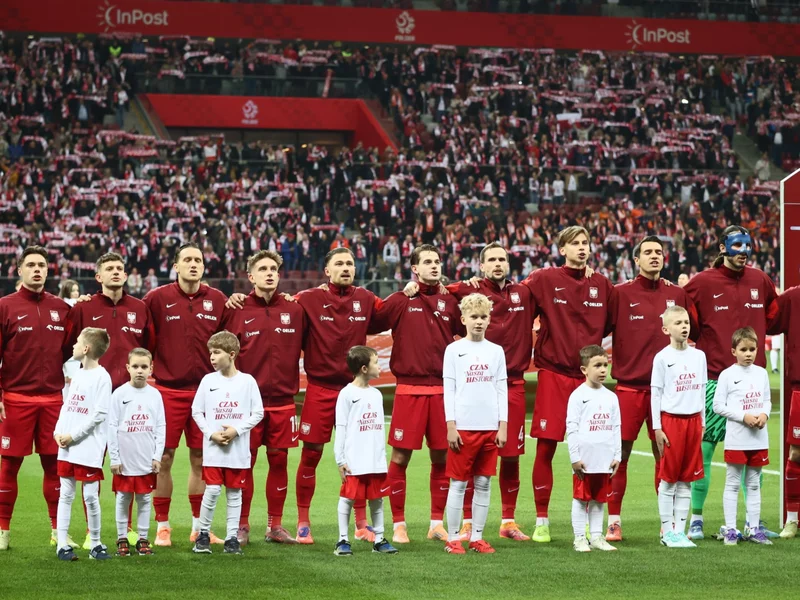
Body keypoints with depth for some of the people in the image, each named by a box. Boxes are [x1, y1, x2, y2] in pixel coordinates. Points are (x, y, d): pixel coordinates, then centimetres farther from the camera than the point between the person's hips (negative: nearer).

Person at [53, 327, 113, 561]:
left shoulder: (101, 377, -10)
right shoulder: (77, 375, 14)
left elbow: (100, 413, -14)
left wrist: (74, 436, -15)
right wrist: (58, 432, 0)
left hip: (89, 447, -7)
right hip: (66, 446, 7)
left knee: (91, 496, -3)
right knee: (65, 495, 6)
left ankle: (96, 544, 9)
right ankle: (62, 544, 9)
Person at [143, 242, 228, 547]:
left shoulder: (217, 300, 5)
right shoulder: (158, 298, -2)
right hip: (168, 390, -2)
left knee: (200, 459, 7)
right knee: (164, 459, 0)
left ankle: (199, 526, 16)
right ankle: (162, 526, 8)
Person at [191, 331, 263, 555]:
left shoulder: (247, 381, -2)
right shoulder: (208, 380, 2)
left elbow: (258, 413, 1)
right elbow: (196, 411, 7)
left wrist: (237, 430, -11)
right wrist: (211, 434, -6)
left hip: (238, 449, 0)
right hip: (213, 448, 0)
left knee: (235, 492, 5)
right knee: (212, 490, -7)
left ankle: (232, 537, 12)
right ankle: (203, 533, 8)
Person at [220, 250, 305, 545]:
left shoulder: (294, 311, 6)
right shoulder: (237, 312, 0)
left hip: (283, 401, 2)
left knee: (279, 462, 5)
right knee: (244, 463, 1)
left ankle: (275, 525, 14)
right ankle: (241, 526, 9)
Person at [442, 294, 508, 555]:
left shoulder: (496, 351, 9)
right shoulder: (454, 350, 1)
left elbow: (502, 389, 9)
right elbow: (448, 389, -1)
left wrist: (503, 426, 3)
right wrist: (451, 426, -7)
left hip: (490, 427, 3)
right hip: (463, 427, -3)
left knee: (483, 484, 6)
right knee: (458, 483, 0)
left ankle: (477, 537, 12)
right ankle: (452, 538, 5)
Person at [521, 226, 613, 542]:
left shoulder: (602, 284, 8)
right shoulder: (544, 280, -1)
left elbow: (610, 323, 16)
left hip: (587, 375, 3)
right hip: (553, 373, -3)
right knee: (545, 447, -3)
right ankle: (541, 522, 6)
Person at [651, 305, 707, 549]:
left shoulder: (699, 356, 9)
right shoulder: (662, 358, -4)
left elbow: (702, 391, 14)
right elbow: (655, 393, -3)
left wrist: (702, 423, 11)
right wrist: (657, 428, -7)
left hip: (693, 420, 4)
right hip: (670, 419, -4)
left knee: (686, 480, 6)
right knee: (668, 478, -1)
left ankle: (680, 530, 11)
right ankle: (667, 531, 5)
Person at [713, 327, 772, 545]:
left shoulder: (761, 373, 7)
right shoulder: (727, 375, -6)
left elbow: (767, 400, 14)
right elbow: (718, 405, -8)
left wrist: (764, 414, -7)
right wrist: (744, 416, -16)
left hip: (759, 439, 4)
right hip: (736, 439, -4)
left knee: (754, 485, 11)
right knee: (733, 484, 1)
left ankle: (754, 529, 16)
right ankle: (730, 530, 5)